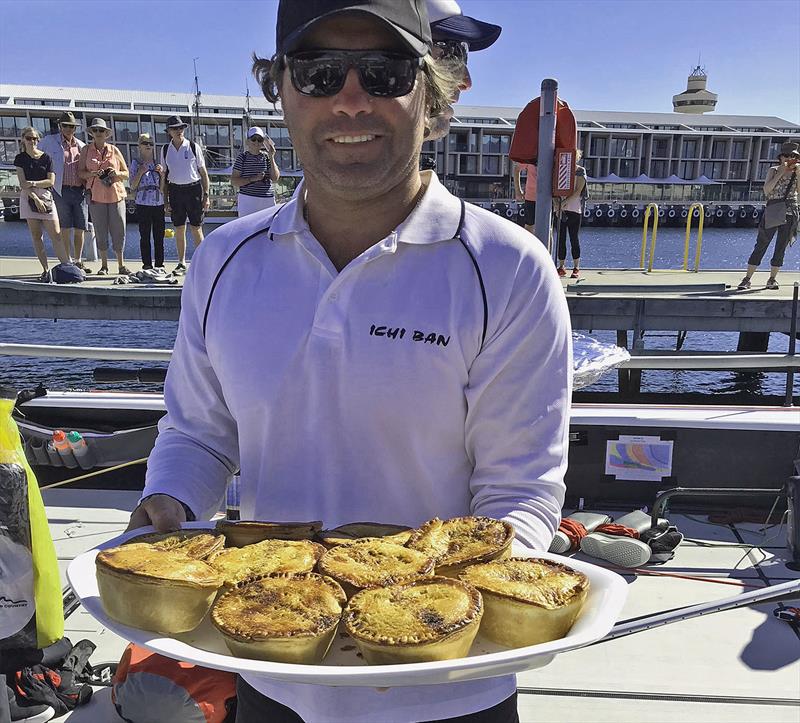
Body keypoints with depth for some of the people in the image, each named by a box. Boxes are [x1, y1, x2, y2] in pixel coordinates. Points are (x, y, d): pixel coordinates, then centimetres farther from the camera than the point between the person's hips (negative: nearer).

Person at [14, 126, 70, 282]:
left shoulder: (46, 158, 7)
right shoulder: (20, 158, 7)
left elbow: (51, 181, 1)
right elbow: (22, 183, -2)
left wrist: (33, 183, -12)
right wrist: (36, 198, -14)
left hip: (46, 197, -1)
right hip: (28, 197, 1)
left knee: (56, 235, -8)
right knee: (36, 236, 0)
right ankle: (45, 270, 3)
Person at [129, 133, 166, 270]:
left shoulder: (158, 163, 13)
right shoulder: (136, 163, 5)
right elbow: (132, 186, 1)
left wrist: (161, 172, -1)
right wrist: (140, 172, -10)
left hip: (158, 203, 3)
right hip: (143, 204, -3)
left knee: (159, 236, 3)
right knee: (145, 236, -1)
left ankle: (159, 264, 9)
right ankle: (147, 264, 4)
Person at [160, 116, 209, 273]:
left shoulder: (194, 147, 0)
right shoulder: (165, 150, 7)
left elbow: (203, 172, 3)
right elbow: (164, 176, 11)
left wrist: (206, 195, -3)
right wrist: (166, 200, 7)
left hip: (194, 189, -3)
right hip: (175, 190, 3)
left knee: (196, 229, -2)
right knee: (179, 229, 6)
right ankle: (181, 263, 14)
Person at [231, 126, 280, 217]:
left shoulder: (267, 157, 9)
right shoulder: (242, 157, 2)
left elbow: (275, 179, -2)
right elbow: (233, 182, -3)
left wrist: (271, 158, -8)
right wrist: (252, 179, -15)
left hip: (268, 200, 3)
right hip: (248, 200, -3)